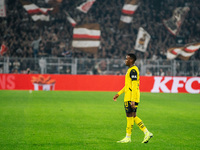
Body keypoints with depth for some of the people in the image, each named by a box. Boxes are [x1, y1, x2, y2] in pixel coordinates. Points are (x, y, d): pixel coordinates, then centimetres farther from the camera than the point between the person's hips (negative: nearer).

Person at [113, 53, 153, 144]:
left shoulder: (133, 70, -14)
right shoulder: (130, 70, 19)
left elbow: (134, 86, -20)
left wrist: (133, 100, -24)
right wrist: (118, 94, 26)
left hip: (131, 98, -10)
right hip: (128, 98, 10)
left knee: (130, 116, -4)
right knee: (133, 117, 10)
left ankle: (128, 138, 2)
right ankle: (147, 133, 9)